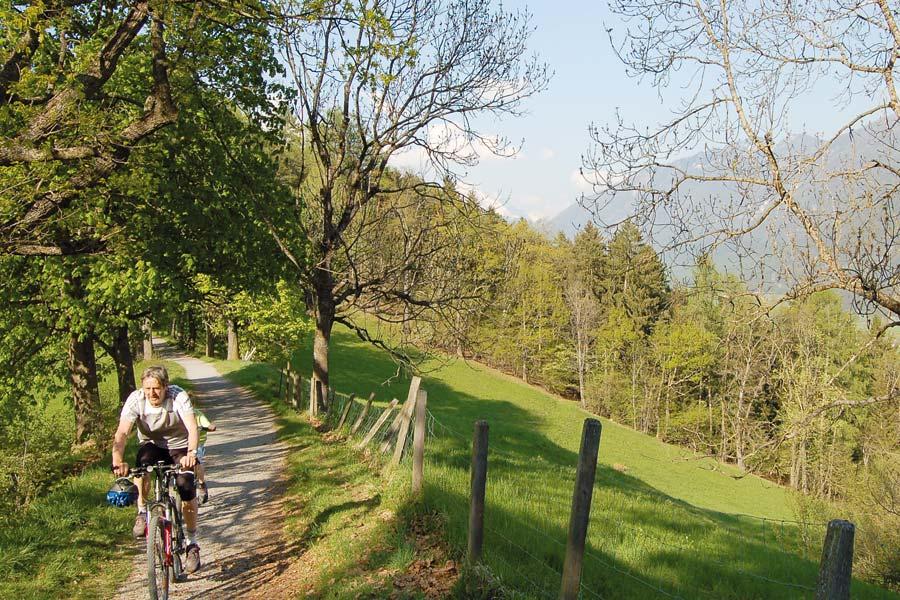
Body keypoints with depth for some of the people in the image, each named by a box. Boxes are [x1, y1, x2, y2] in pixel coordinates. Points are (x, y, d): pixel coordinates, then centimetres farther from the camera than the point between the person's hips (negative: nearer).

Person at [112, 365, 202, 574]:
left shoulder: (179, 397, -26)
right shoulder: (136, 400, -22)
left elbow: (192, 427, -38)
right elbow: (122, 433, -31)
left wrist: (191, 453, -56)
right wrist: (118, 461, -49)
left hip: (179, 447, -1)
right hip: (152, 445, 1)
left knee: (187, 489, -20)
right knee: (143, 461, -35)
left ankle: (192, 543, 0)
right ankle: (142, 512, -14)